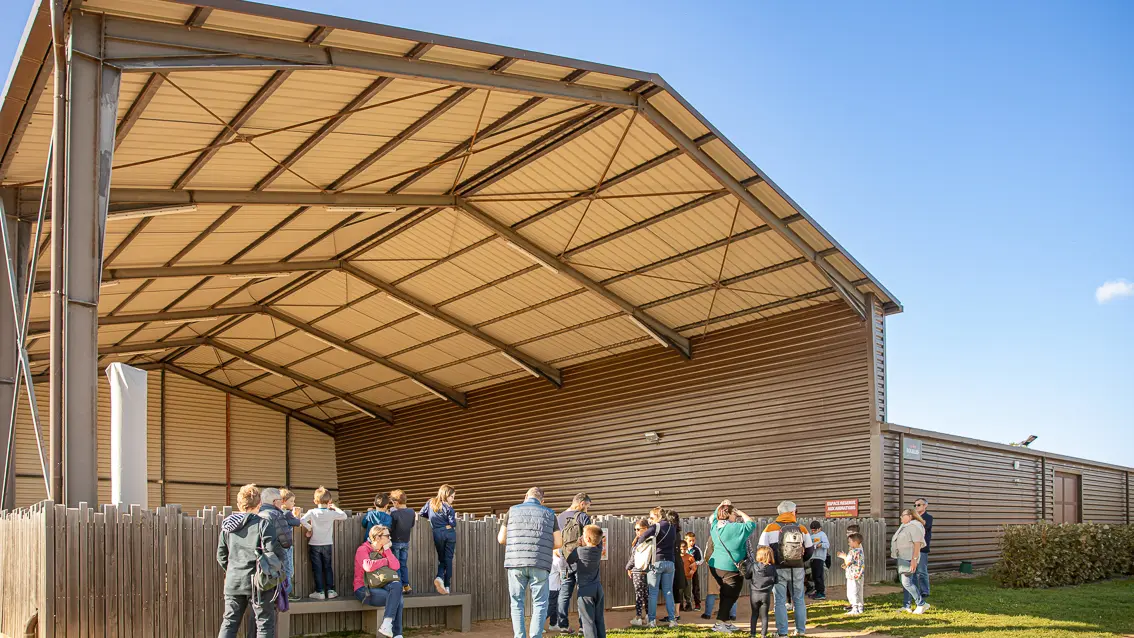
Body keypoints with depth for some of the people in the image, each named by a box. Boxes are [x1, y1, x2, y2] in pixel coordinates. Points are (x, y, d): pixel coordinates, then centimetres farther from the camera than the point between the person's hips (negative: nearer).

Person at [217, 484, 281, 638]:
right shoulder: (262, 523, -11)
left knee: (229, 622, 13)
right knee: (265, 623, 4)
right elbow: (274, 551, -16)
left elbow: (221, 555, 10)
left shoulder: (227, 525, 6)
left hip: (233, 581, 5)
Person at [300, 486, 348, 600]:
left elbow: (302, 520, -24)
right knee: (328, 568, 13)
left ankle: (320, 591, 5)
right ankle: (330, 590, 11)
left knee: (317, 569, 6)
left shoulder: (312, 512, -11)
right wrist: (335, 508, 10)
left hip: (314, 545, -1)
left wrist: (309, 528, -10)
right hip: (328, 544, 1)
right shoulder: (331, 513, -9)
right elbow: (344, 516, 2)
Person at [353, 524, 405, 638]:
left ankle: (386, 625, -33)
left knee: (397, 585, -27)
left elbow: (395, 567, -2)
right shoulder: (363, 550, -6)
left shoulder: (384, 550, 14)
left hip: (379, 587, 6)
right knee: (396, 598, -24)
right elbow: (368, 566, -27)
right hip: (364, 590, -6)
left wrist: (387, 550, -5)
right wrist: (386, 560, -11)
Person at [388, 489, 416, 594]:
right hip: (406, 542, 5)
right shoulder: (412, 512, -4)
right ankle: (406, 585, 13)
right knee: (404, 564, 15)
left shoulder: (394, 513, -20)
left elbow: (390, 529, -16)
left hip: (395, 542, -5)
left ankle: (400, 587, 4)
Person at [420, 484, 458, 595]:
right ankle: (447, 586, -3)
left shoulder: (430, 503, 5)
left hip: (437, 534, 3)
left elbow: (421, 514, 12)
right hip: (449, 533, -3)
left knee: (441, 558, 15)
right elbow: (453, 524, -13)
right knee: (448, 559, 3)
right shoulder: (448, 508, -8)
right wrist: (454, 517, 9)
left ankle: (439, 577, -14)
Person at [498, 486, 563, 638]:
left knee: (517, 602, 8)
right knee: (540, 603, 6)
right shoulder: (549, 514, 11)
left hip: (515, 563, 0)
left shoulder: (513, 511, 10)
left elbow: (501, 539, 10)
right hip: (540, 564, 0)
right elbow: (558, 543, 7)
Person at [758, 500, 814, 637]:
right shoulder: (802, 529, 1)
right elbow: (809, 550, 10)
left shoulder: (771, 528, -6)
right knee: (799, 600, 14)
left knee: (780, 601, 3)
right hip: (797, 569, 2)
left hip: (779, 569, -2)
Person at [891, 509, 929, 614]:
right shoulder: (904, 526, 15)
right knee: (905, 582, 13)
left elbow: (917, 544, -21)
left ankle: (921, 604, -8)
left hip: (909, 558, -10)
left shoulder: (914, 527, -15)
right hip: (903, 558, 10)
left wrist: (914, 560, -26)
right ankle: (906, 606, 18)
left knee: (907, 582, -14)